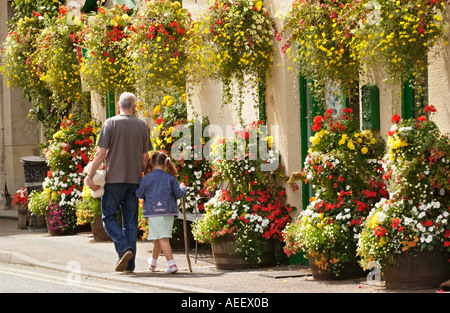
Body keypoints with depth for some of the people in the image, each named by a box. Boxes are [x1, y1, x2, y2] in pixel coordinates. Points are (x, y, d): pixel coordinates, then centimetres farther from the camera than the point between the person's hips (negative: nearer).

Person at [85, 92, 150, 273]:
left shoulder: (110, 123, -5)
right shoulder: (142, 126, 6)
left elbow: (101, 153, -9)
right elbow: (145, 157, 7)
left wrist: (90, 176, -3)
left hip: (114, 178, -4)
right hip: (134, 179, 4)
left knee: (109, 217, 5)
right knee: (130, 221, 7)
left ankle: (124, 249, -17)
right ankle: (129, 264, 6)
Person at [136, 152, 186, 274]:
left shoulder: (146, 179, -3)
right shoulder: (170, 178, 3)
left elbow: (139, 194, 5)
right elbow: (179, 194, 3)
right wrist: (182, 187, 25)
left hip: (154, 212, -4)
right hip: (169, 212, 4)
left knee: (163, 239, -6)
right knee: (158, 238, 17)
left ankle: (172, 264, -17)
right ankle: (153, 262, 34)